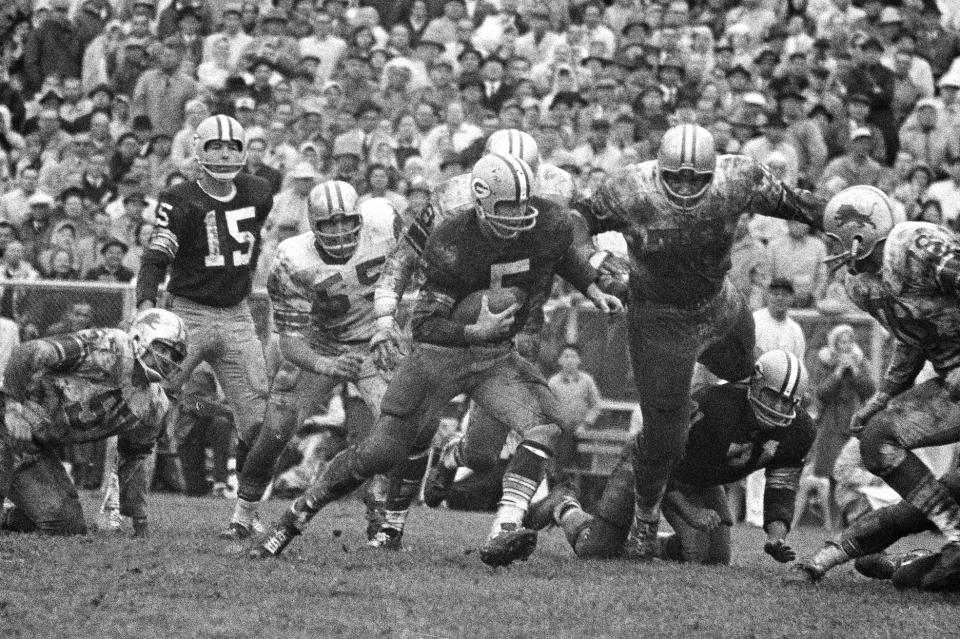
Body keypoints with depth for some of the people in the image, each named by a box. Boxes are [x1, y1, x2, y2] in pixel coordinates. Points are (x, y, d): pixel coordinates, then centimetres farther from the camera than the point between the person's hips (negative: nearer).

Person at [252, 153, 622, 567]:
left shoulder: (547, 226, -12)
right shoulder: (451, 245, -25)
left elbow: (563, 255, 16)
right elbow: (425, 326, -25)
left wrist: (593, 292, 7)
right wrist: (475, 331, -38)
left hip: (496, 357, 4)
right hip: (440, 352, -4)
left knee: (543, 429, -23)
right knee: (381, 453, -4)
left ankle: (501, 538, -29)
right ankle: (294, 519, 13)